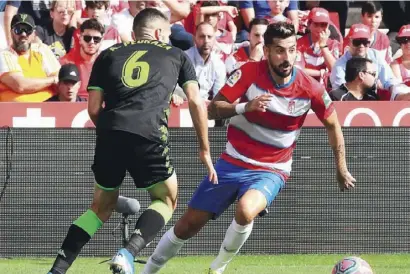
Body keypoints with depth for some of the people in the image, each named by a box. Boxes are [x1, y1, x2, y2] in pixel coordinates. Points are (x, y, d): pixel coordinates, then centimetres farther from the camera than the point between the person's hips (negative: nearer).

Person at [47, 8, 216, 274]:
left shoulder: (109, 55, 24)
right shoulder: (176, 56, 23)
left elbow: (94, 109, 17)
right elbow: (196, 103, 15)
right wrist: (205, 150, 22)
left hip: (109, 132, 3)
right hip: (149, 134, -3)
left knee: (102, 207, 21)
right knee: (166, 201, 17)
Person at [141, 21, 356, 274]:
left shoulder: (310, 89, -14)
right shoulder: (250, 72, -14)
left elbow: (333, 125, 3)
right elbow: (213, 109, -13)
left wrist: (342, 169, 8)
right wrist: (245, 107, -31)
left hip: (271, 172, -2)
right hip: (233, 163, 2)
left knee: (246, 210, -34)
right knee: (188, 225, 4)